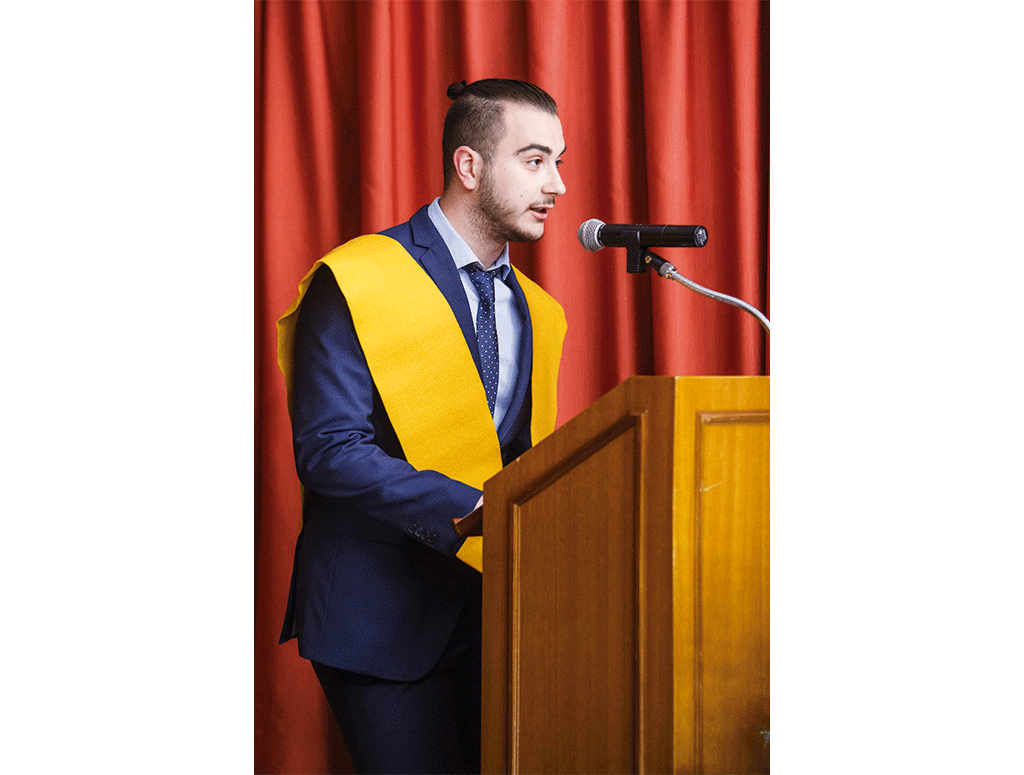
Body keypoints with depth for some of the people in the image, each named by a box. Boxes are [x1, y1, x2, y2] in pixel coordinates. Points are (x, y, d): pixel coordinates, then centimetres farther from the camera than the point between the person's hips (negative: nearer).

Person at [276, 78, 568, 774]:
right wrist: (476, 510, -24)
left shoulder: (537, 312, 11)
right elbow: (327, 450, -18)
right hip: (381, 609, -6)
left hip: (495, 605, 6)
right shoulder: (354, 284, -10)